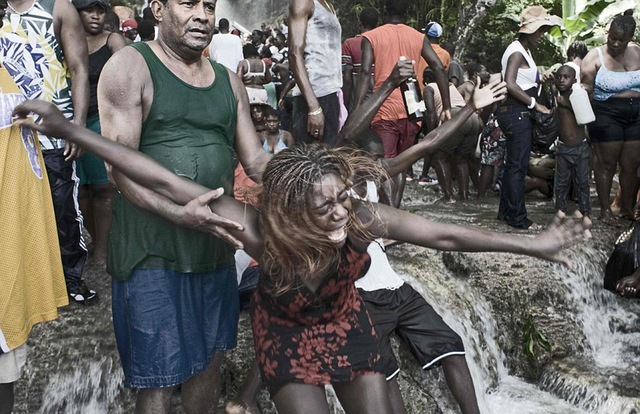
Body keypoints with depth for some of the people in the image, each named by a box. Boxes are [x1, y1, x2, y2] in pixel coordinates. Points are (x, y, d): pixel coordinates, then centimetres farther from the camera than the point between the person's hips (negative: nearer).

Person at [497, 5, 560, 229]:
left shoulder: (523, 50, 19)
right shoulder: (517, 51, -14)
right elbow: (509, 84, -25)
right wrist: (535, 104, -21)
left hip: (518, 112, 11)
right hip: (516, 112, -11)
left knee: (513, 164, 15)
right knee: (518, 165, -6)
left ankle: (505, 211, 24)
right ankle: (517, 217, 1)